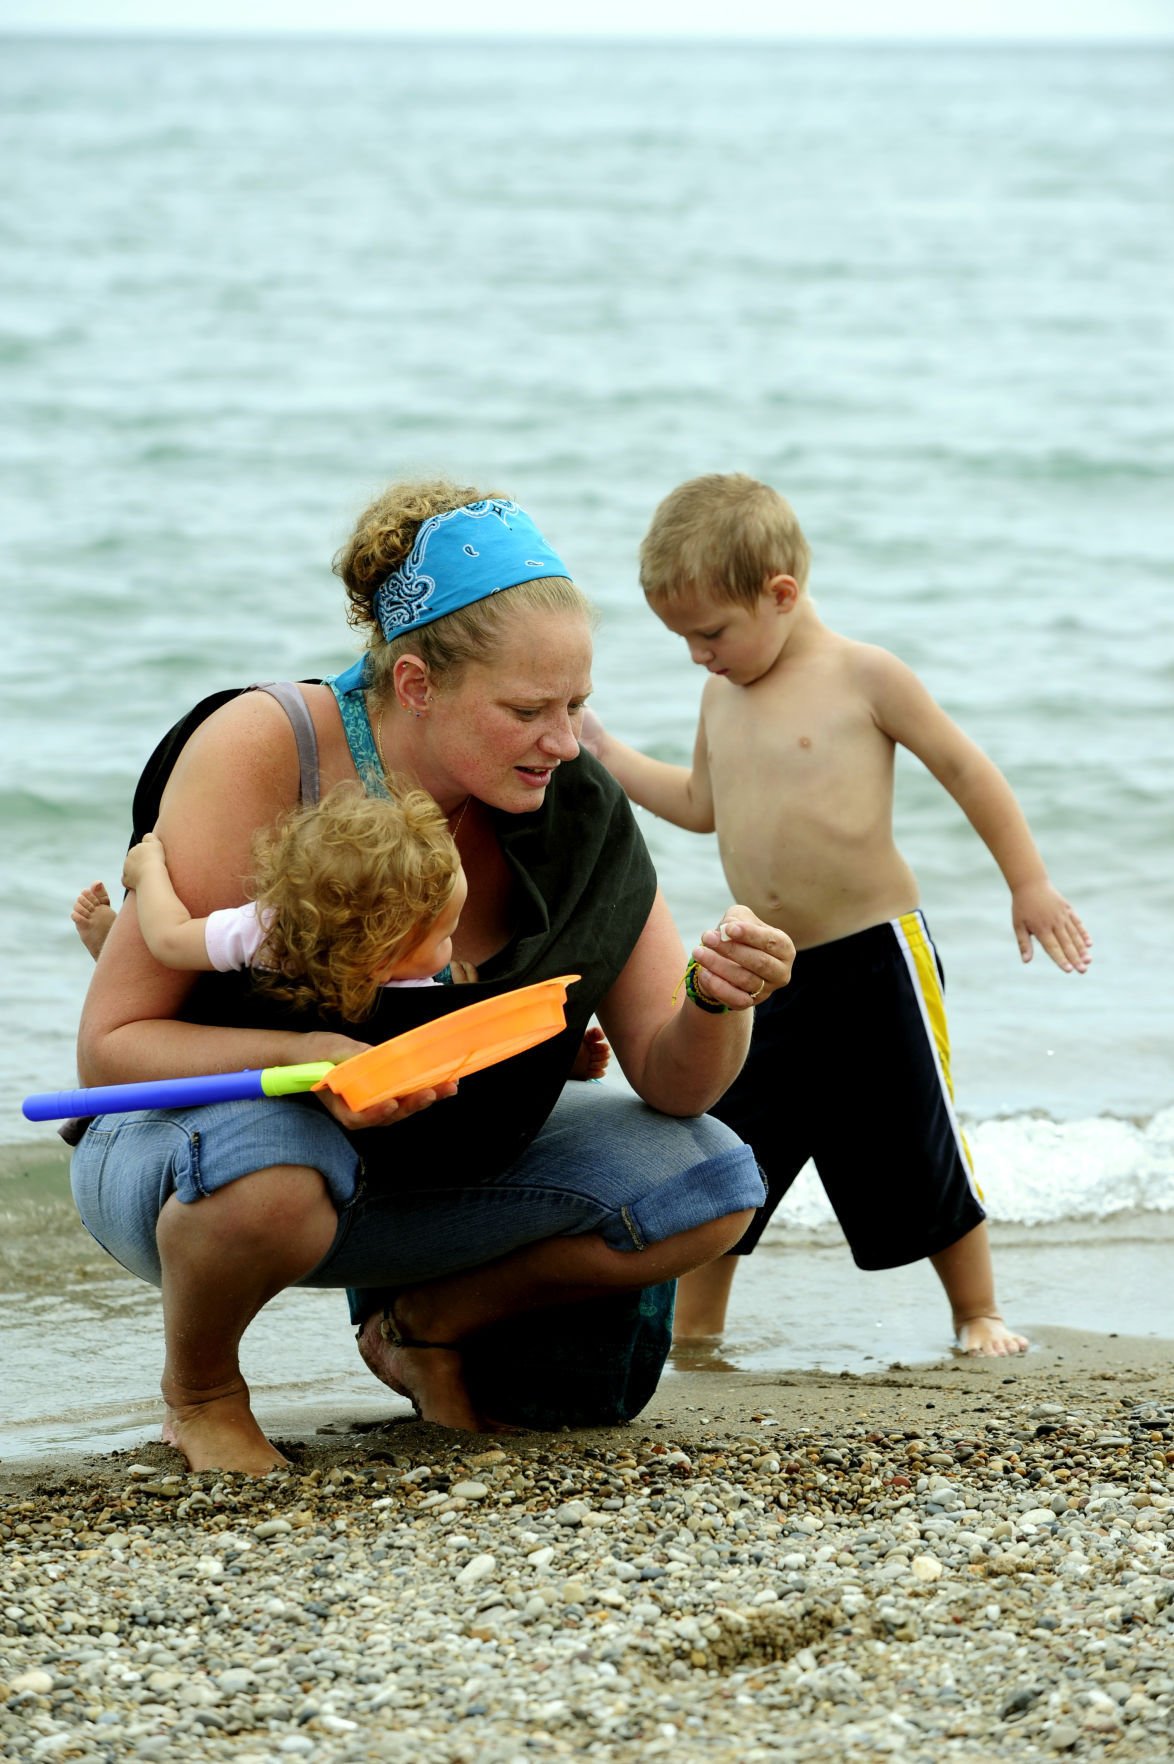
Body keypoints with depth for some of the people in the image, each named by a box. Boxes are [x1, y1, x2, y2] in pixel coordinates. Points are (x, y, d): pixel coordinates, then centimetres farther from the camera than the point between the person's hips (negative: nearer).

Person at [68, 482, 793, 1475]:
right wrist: (304, 1058, -38)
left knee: (713, 1185, -13)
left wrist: (717, 1002, -32)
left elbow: (671, 1085, -9)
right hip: (184, 1143, -5)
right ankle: (199, 1383, -6)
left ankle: (424, 1326, 10)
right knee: (266, 1170, -41)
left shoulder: (575, 807, -12)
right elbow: (109, 1045, -22)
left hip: (433, 1161, 5)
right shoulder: (259, 754, -25)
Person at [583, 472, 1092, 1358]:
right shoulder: (723, 696, 9)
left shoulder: (864, 676, -9)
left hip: (874, 957, -5)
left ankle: (978, 1314, 20)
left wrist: (1030, 885, -2)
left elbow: (966, 769, -3)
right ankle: (693, 1338, 12)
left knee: (921, 1153, 3)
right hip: (767, 975, 5)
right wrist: (602, 752, 21)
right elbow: (702, 803, 25)